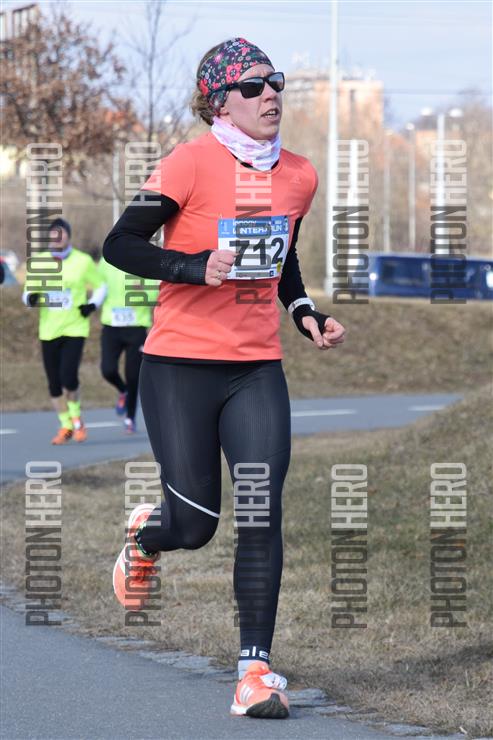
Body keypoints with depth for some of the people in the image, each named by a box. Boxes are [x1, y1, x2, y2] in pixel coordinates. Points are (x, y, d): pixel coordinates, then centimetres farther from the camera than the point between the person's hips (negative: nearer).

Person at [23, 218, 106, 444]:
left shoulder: (83, 261, -2)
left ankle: (76, 418, 8)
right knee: (54, 383, 4)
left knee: (68, 377, -17)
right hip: (49, 331, 3)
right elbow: (28, 292, 12)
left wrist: (92, 304, -7)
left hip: (75, 329, -3)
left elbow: (100, 286, 11)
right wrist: (31, 298, -12)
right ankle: (65, 426, 22)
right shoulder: (38, 262, 3)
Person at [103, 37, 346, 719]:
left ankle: (256, 668, -3)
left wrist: (307, 315, 7)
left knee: (261, 518, -9)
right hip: (180, 366, -4)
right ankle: (144, 533, 38)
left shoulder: (299, 176, 7)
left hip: (257, 369, 4)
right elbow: (119, 245, -9)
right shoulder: (191, 163, -11)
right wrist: (198, 268, -22)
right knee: (194, 524, 1)